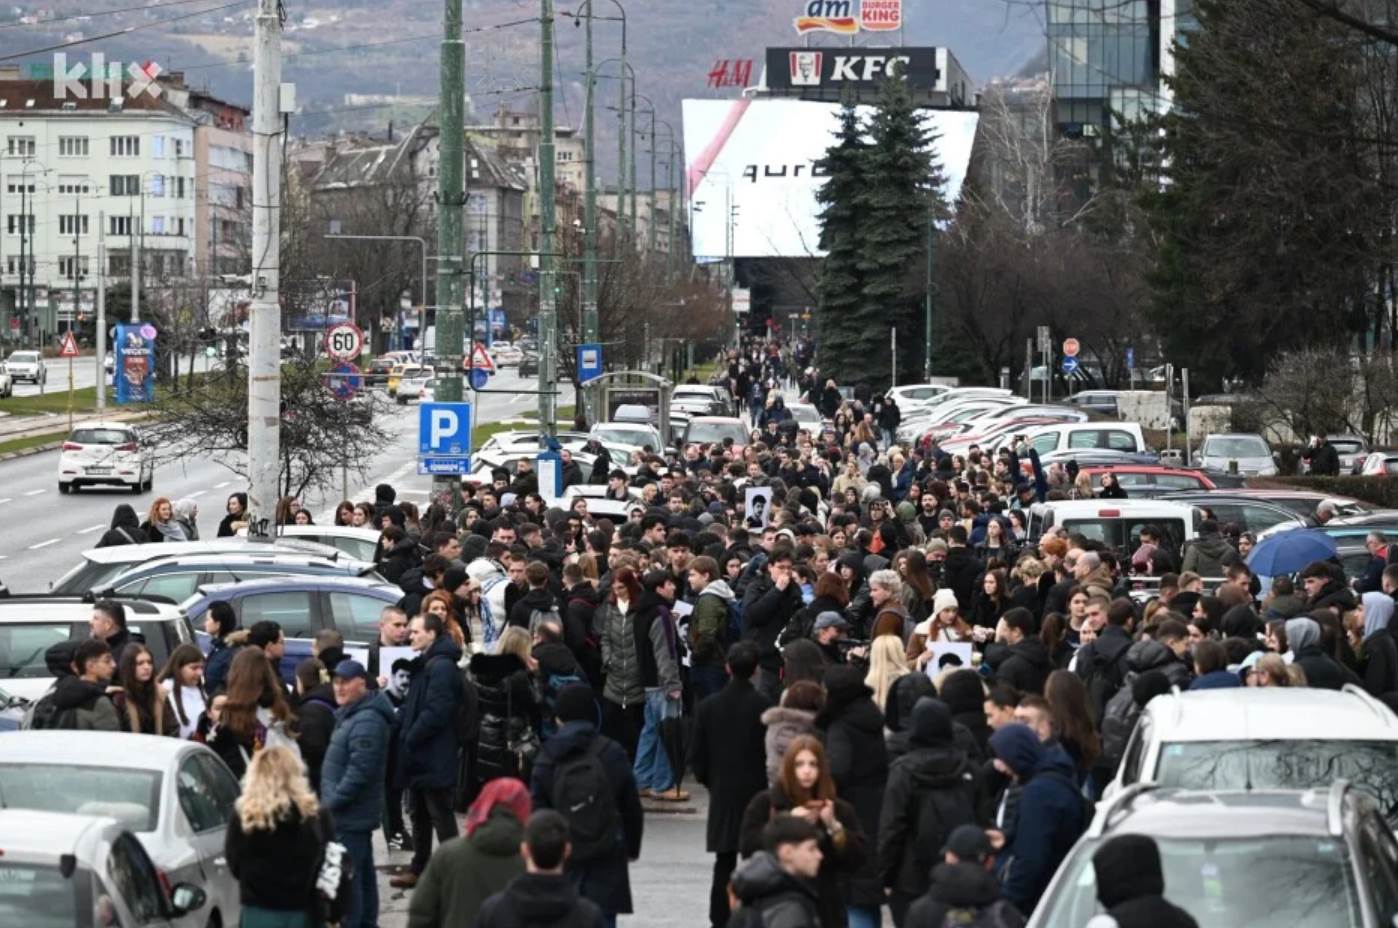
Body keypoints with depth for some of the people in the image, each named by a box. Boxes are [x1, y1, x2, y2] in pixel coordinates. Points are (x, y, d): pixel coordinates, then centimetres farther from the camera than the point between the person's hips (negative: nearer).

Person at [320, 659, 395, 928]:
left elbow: (359, 770, -25)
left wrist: (332, 802, -19)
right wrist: (331, 801, 16)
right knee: (363, 873, 17)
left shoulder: (367, 721, -20)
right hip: (356, 813, 11)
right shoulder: (349, 714, 16)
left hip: (351, 815, -11)